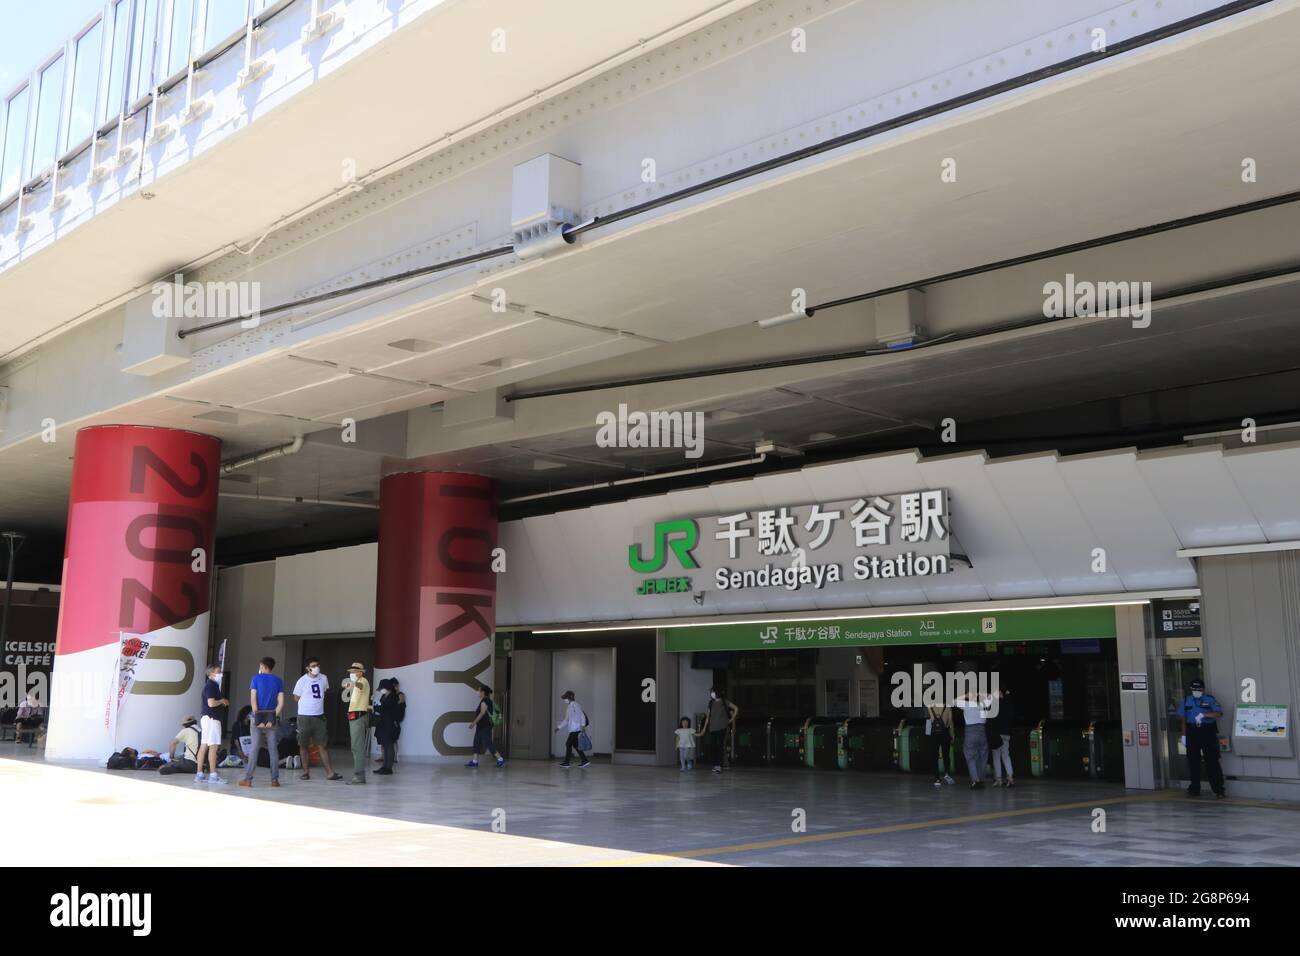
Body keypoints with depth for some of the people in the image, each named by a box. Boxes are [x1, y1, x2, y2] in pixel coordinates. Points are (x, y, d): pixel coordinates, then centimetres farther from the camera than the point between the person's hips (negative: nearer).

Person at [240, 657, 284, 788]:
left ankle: (248, 779, 1)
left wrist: (257, 718, -10)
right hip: (272, 717, 2)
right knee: (273, 748, 6)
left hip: (258, 716, -2)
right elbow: (281, 703, -3)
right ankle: (275, 779, 6)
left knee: (254, 748, 0)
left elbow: (253, 699, -10)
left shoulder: (256, 678, -1)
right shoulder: (278, 680, 6)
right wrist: (273, 719, -5)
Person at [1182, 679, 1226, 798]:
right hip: (1192, 733, 3)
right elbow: (1183, 719, 13)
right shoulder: (1186, 700, 12)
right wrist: (1184, 735, 8)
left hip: (1208, 732, -3)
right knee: (1193, 762, 7)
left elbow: (1219, 714, -12)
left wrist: (1203, 714, -23)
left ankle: (1218, 789, -2)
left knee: (1212, 761, -6)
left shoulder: (1210, 699, 3)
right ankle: (1195, 789, 16)